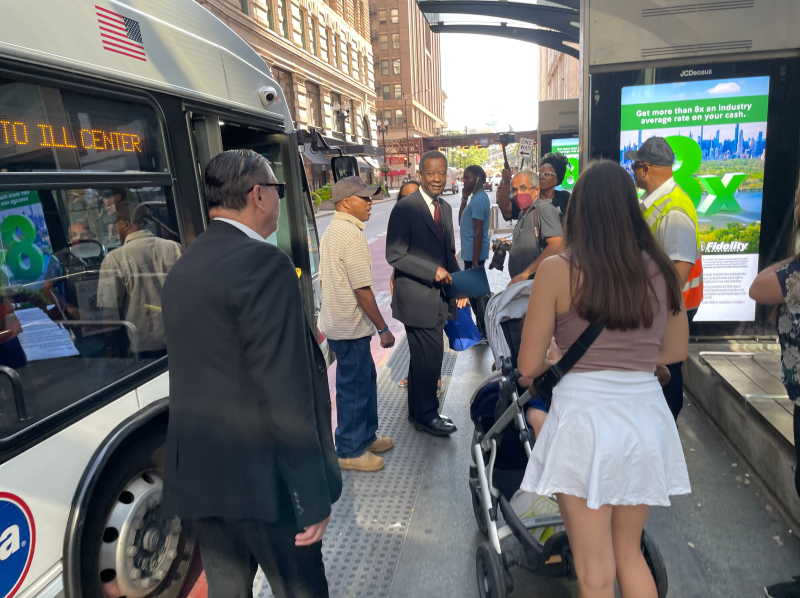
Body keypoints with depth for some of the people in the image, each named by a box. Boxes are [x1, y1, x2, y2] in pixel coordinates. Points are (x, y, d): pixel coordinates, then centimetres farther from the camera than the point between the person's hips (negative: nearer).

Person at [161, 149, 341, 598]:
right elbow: (285, 389, -22)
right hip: (260, 474, -8)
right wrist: (313, 497, -16)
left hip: (199, 469, 8)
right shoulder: (263, 262, -19)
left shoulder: (184, 267, 8)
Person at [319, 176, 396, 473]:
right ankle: (349, 451, 19)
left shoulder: (330, 231, 11)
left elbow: (324, 279, 16)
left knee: (366, 378, 20)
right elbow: (362, 289, -23)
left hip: (336, 322, 10)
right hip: (351, 327, -10)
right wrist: (383, 329, -17)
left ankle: (366, 436, 34)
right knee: (354, 387, 4)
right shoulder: (352, 235, -21)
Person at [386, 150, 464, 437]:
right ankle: (426, 414, 19)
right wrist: (433, 271, -20)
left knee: (423, 357, 17)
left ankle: (418, 411, 33)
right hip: (418, 298, -7)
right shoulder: (405, 208, -13)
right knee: (430, 357, -2)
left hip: (438, 297, 8)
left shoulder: (445, 208, 12)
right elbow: (395, 255, -17)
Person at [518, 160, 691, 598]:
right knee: (629, 554, 25)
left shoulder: (557, 270, -11)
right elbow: (675, 350, 15)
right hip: (645, 418, 5)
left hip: (585, 417, -4)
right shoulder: (661, 268, 2)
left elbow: (528, 367, -7)